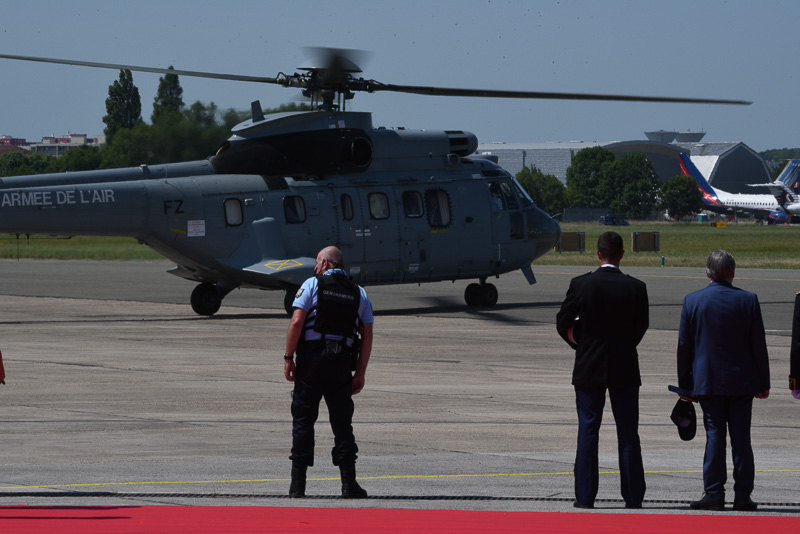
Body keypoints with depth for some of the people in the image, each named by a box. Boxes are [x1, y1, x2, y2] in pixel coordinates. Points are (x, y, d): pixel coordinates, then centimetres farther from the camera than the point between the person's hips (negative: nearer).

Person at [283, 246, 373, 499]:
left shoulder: (312, 285, 1)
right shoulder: (358, 293, 12)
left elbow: (296, 322, -10)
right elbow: (367, 336, 7)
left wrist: (288, 358, -5)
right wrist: (360, 373, 10)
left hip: (312, 359, -3)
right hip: (342, 364, 3)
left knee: (303, 421, 3)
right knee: (342, 423, 7)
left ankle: (298, 484, 2)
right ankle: (349, 483, 0)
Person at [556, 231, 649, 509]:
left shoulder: (581, 285, -10)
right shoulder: (636, 288, -7)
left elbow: (563, 324, -2)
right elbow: (641, 327, 5)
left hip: (589, 367, -1)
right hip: (624, 367, 1)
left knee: (587, 431, 4)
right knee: (628, 433, 7)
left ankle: (585, 495, 3)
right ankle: (633, 495, 8)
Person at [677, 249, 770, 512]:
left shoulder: (692, 301, -3)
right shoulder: (748, 300, -4)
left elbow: (683, 346, 1)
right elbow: (759, 345, -1)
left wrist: (685, 383, 9)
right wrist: (763, 382, 6)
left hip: (708, 381, 0)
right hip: (742, 381, 0)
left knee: (714, 436, 3)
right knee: (741, 438, 4)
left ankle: (714, 493, -1)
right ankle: (742, 495, 4)